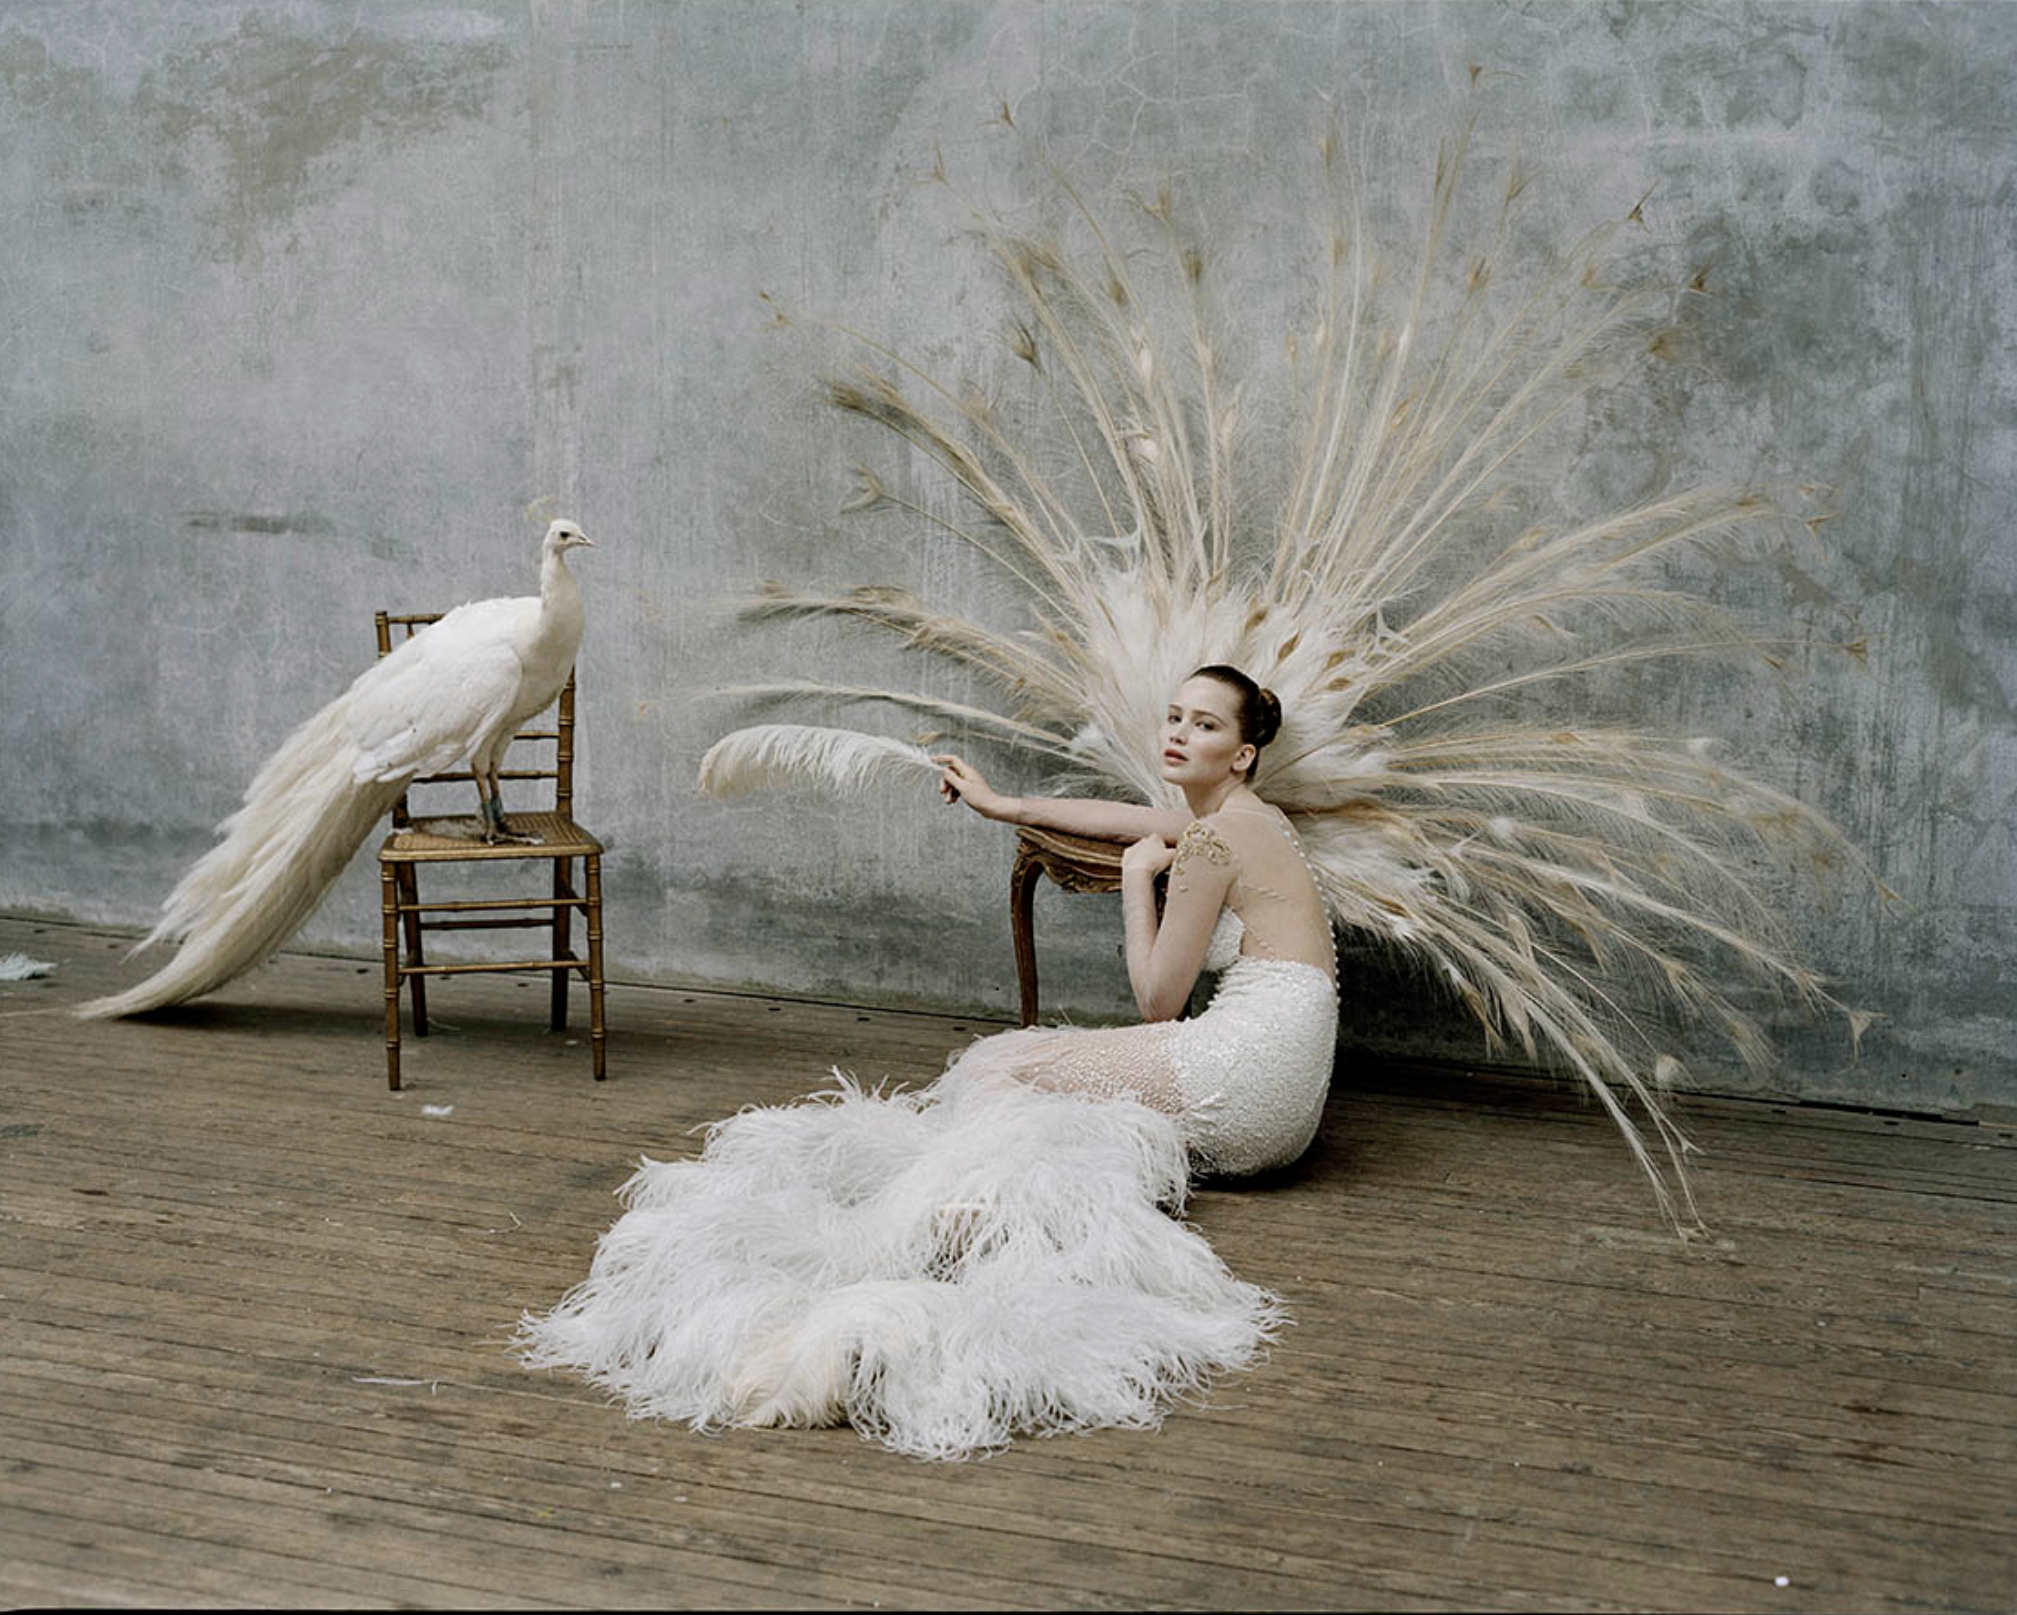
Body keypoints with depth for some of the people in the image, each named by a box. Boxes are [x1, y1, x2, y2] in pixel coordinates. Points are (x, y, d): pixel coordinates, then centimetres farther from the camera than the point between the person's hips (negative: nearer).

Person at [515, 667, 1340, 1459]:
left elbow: (1158, 999, -6)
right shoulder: (1237, 818, 20)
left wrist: (1138, 876, 5)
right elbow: (1128, 819, 39)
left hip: (1244, 1078, -9)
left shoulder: (1213, 838, -9)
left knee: (1007, 1071, -8)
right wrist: (1001, 805, 43)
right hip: (1273, 1094, 9)